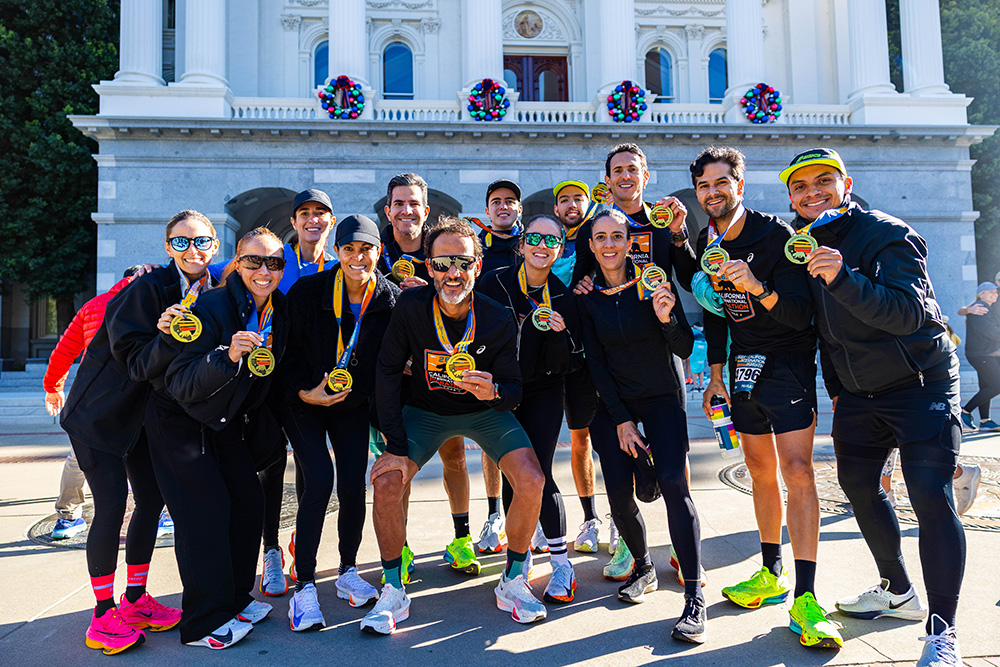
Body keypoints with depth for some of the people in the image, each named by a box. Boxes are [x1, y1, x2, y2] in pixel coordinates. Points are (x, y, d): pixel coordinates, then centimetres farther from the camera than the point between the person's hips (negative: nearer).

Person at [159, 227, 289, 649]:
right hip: (180, 421, -7)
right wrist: (228, 355, -46)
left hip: (229, 422, 7)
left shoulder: (278, 312, -4)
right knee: (206, 508, -10)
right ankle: (205, 623, 3)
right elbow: (179, 383, -32)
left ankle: (235, 599, 23)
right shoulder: (212, 306, -26)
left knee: (249, 503, 5)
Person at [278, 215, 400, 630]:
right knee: (319, 480, -16)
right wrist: (305, 392, -18)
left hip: (353, 402, 2)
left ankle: (348, 572, 19)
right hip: (303, 399, -2)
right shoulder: (307, 291, -14)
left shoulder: (391, 300, -9)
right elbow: (288, 350, -7)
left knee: (354, 485, -5)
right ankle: (304, 585, -2)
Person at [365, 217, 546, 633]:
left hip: (486, 411, 0)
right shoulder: (411, 306, -19)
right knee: (387, 483, -21)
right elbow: (387, 370, -14)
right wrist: (396, 445, -19)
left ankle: (513, 583, 7)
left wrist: (494, 392, -38)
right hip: (425, 410, 0)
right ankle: (393, 592, 4)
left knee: (531, 482, -19)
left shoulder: (498, 320, -19)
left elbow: (514, 391, -12)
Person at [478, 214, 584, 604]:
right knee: (512, 476, 2)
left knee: (539, 474, -8)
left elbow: (568, 365, -3)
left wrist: (560, 334, -21)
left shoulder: (564, 298, -3)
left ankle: (561, 564, 8)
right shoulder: (495, 284, -4)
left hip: (544, 394, -1)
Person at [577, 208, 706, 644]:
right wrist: (621, 420, -7)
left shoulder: (652, 282, -10)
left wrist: (667, 318, -31)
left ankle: (694, 599, -11)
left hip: (661, 396, -2)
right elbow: (595, 361, -3)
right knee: (619, 494, -5)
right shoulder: (586, 294, -4)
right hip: (612, 401, 2)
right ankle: (643, 568, 24)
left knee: (673, 483, -18)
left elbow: (685, 350, -11)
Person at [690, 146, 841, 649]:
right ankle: (772, 573, 24)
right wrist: (715, 374, 12)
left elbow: (801, 314, -20)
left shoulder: (775, 236, -14)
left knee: (796, 467, -14)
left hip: (787, 359, -6)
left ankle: (804, 598, -11)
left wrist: (759, 288, -38)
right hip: (743, 363, 6)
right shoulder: (706, 243, 6)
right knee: (761, 470, 11)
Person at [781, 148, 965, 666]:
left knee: (930, 497, -14)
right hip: (859, 390, 8)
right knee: (857, 484, 14)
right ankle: (898, 593, 32)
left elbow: (909, 313, -32)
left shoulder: (888, 234, -17)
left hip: (920, 384, -7)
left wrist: (842, 278, -44)